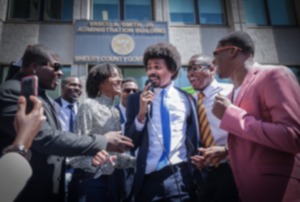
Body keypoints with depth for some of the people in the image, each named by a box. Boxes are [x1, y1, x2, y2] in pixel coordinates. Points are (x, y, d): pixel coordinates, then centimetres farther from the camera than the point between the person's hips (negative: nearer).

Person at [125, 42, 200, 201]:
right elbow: (130, 142, -1)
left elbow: (194, 138, 11)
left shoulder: (186, 99, 4)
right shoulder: (136, 99, 2)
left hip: (182, 176, 1)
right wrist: (141, 114, -14)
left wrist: (195, 169, 5)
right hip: (150, 177, 0)